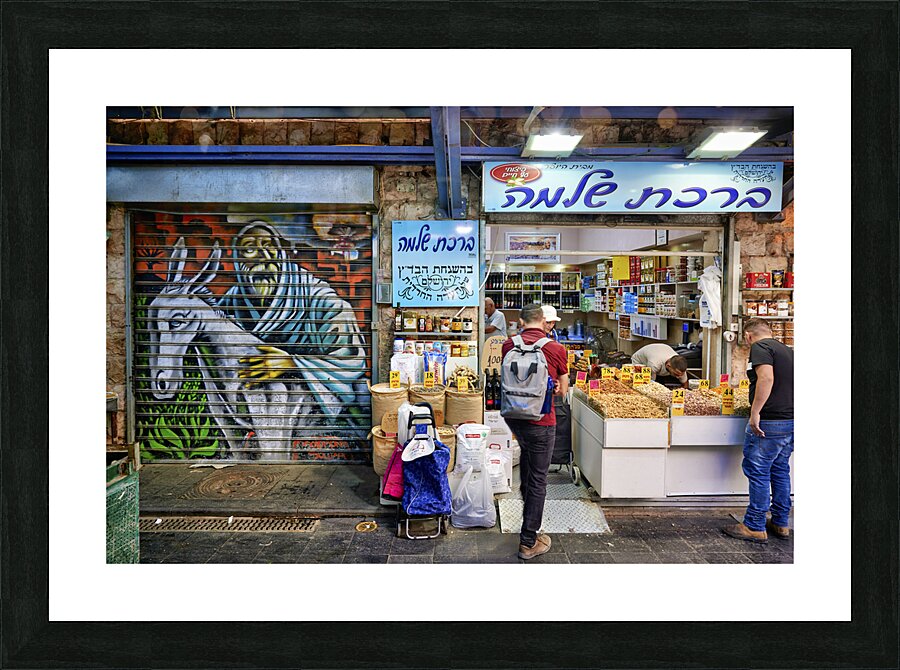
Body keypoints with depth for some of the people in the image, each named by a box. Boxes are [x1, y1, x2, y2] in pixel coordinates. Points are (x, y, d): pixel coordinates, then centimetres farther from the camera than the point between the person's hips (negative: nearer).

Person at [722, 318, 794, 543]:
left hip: (770, 421, -9)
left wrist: (755, 412, -24)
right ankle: (781, 524, 27)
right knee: (780, 470, 17)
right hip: (791, 420, 9)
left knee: (758, 472, -1)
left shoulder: (759, 347, -9)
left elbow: (766, 377, -24)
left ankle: (755, 527, 7)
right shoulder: (788, 350, 18)